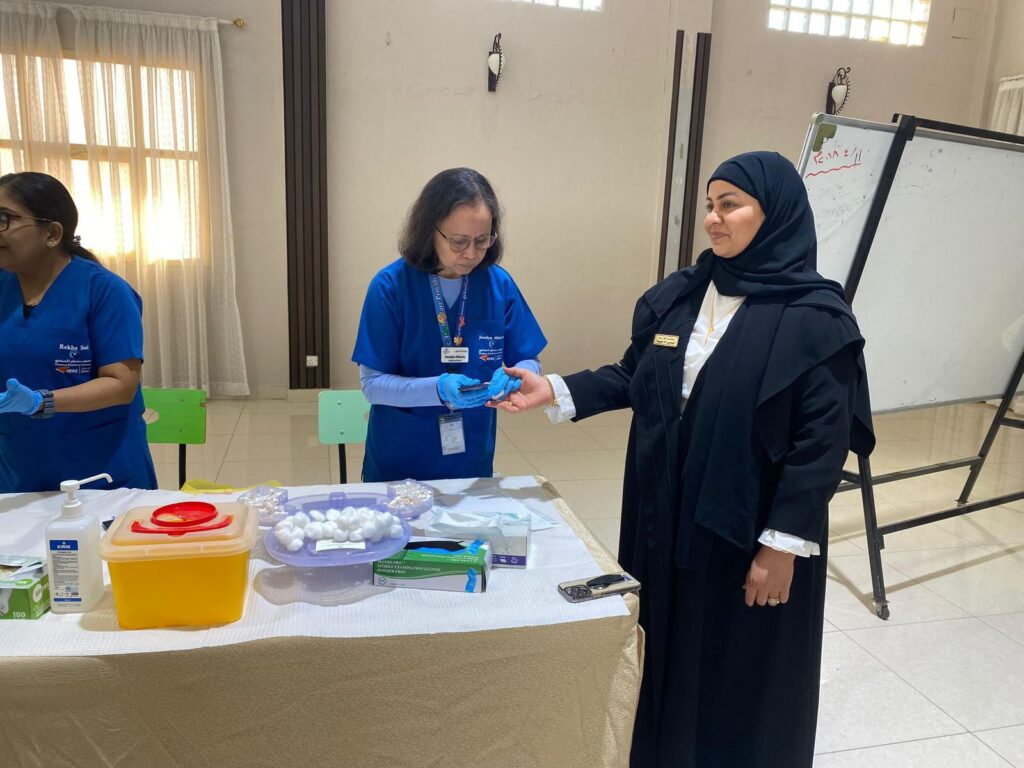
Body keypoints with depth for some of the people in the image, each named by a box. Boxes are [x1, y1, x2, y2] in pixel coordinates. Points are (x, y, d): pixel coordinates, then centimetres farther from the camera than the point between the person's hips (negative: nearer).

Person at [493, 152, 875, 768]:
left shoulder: (817, 319, -13)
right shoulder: (677, 296, 3)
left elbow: (823, 444, -14)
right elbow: (633, 377, 9)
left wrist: (783, 544, -16)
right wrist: (554, 390, -3)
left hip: (750, 527, -5)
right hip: (665, 514, 5)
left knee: (739, 671, 12)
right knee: (664, 653, 19)